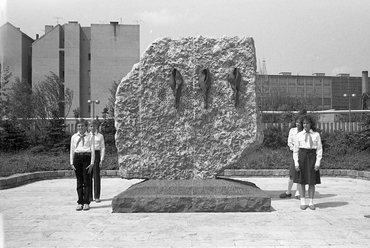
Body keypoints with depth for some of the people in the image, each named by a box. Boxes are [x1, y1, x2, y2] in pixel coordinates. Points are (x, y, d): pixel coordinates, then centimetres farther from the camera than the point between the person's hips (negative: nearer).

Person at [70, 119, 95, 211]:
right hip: (77, 158, 2)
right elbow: (72, 150, 14)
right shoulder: (74, 137, 12)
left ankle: (86, 202, 4)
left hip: (86, 157, -2)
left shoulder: (90, 136, 4)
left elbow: (92, 150, 2)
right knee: (79, 181, 6)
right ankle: (80, 202, 12)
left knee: (87, 181, -2)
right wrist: (71, 162, 6)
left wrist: (92, 163, -5)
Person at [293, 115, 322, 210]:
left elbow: (319, 149, 1)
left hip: (312, 157, 0)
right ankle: (303, 202, 13)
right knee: (302, 181, 5)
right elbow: (295, 150, 4)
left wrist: (317, 163, -6)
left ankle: (311, 202, 13)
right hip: (302, 157, 0)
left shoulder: (316, 135, 1)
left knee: (312, 182, 3)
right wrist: (296, 163, -4)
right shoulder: (299, 135, 3)